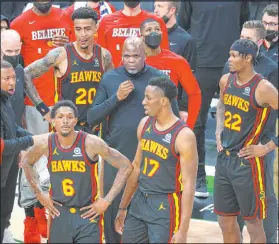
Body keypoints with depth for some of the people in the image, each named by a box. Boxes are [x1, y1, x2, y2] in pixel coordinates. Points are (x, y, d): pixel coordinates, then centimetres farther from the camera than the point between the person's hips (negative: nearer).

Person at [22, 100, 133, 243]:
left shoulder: (91, 143, -13)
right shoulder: (46, 143, -5)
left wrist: (107, 200, -10)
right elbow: (27, 163, 17)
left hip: (88, 214, -3)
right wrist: (39, 194, 9)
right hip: (59, 214, 3)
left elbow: (126, 166, -9)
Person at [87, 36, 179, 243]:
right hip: (115, 157, 1)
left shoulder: (159, 79, -3)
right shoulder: (109, 78, 1)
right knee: (113, 209, 9)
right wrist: (116, 97, -14)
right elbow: (91, 119, -3)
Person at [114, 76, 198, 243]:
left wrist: (183, 230, -20)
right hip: (139, 201, 7)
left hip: (165, 207, -7)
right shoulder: (145, 124, 3)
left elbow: (189, 184, -17)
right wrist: (123, 207, 14)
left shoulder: (183, 136, -18)